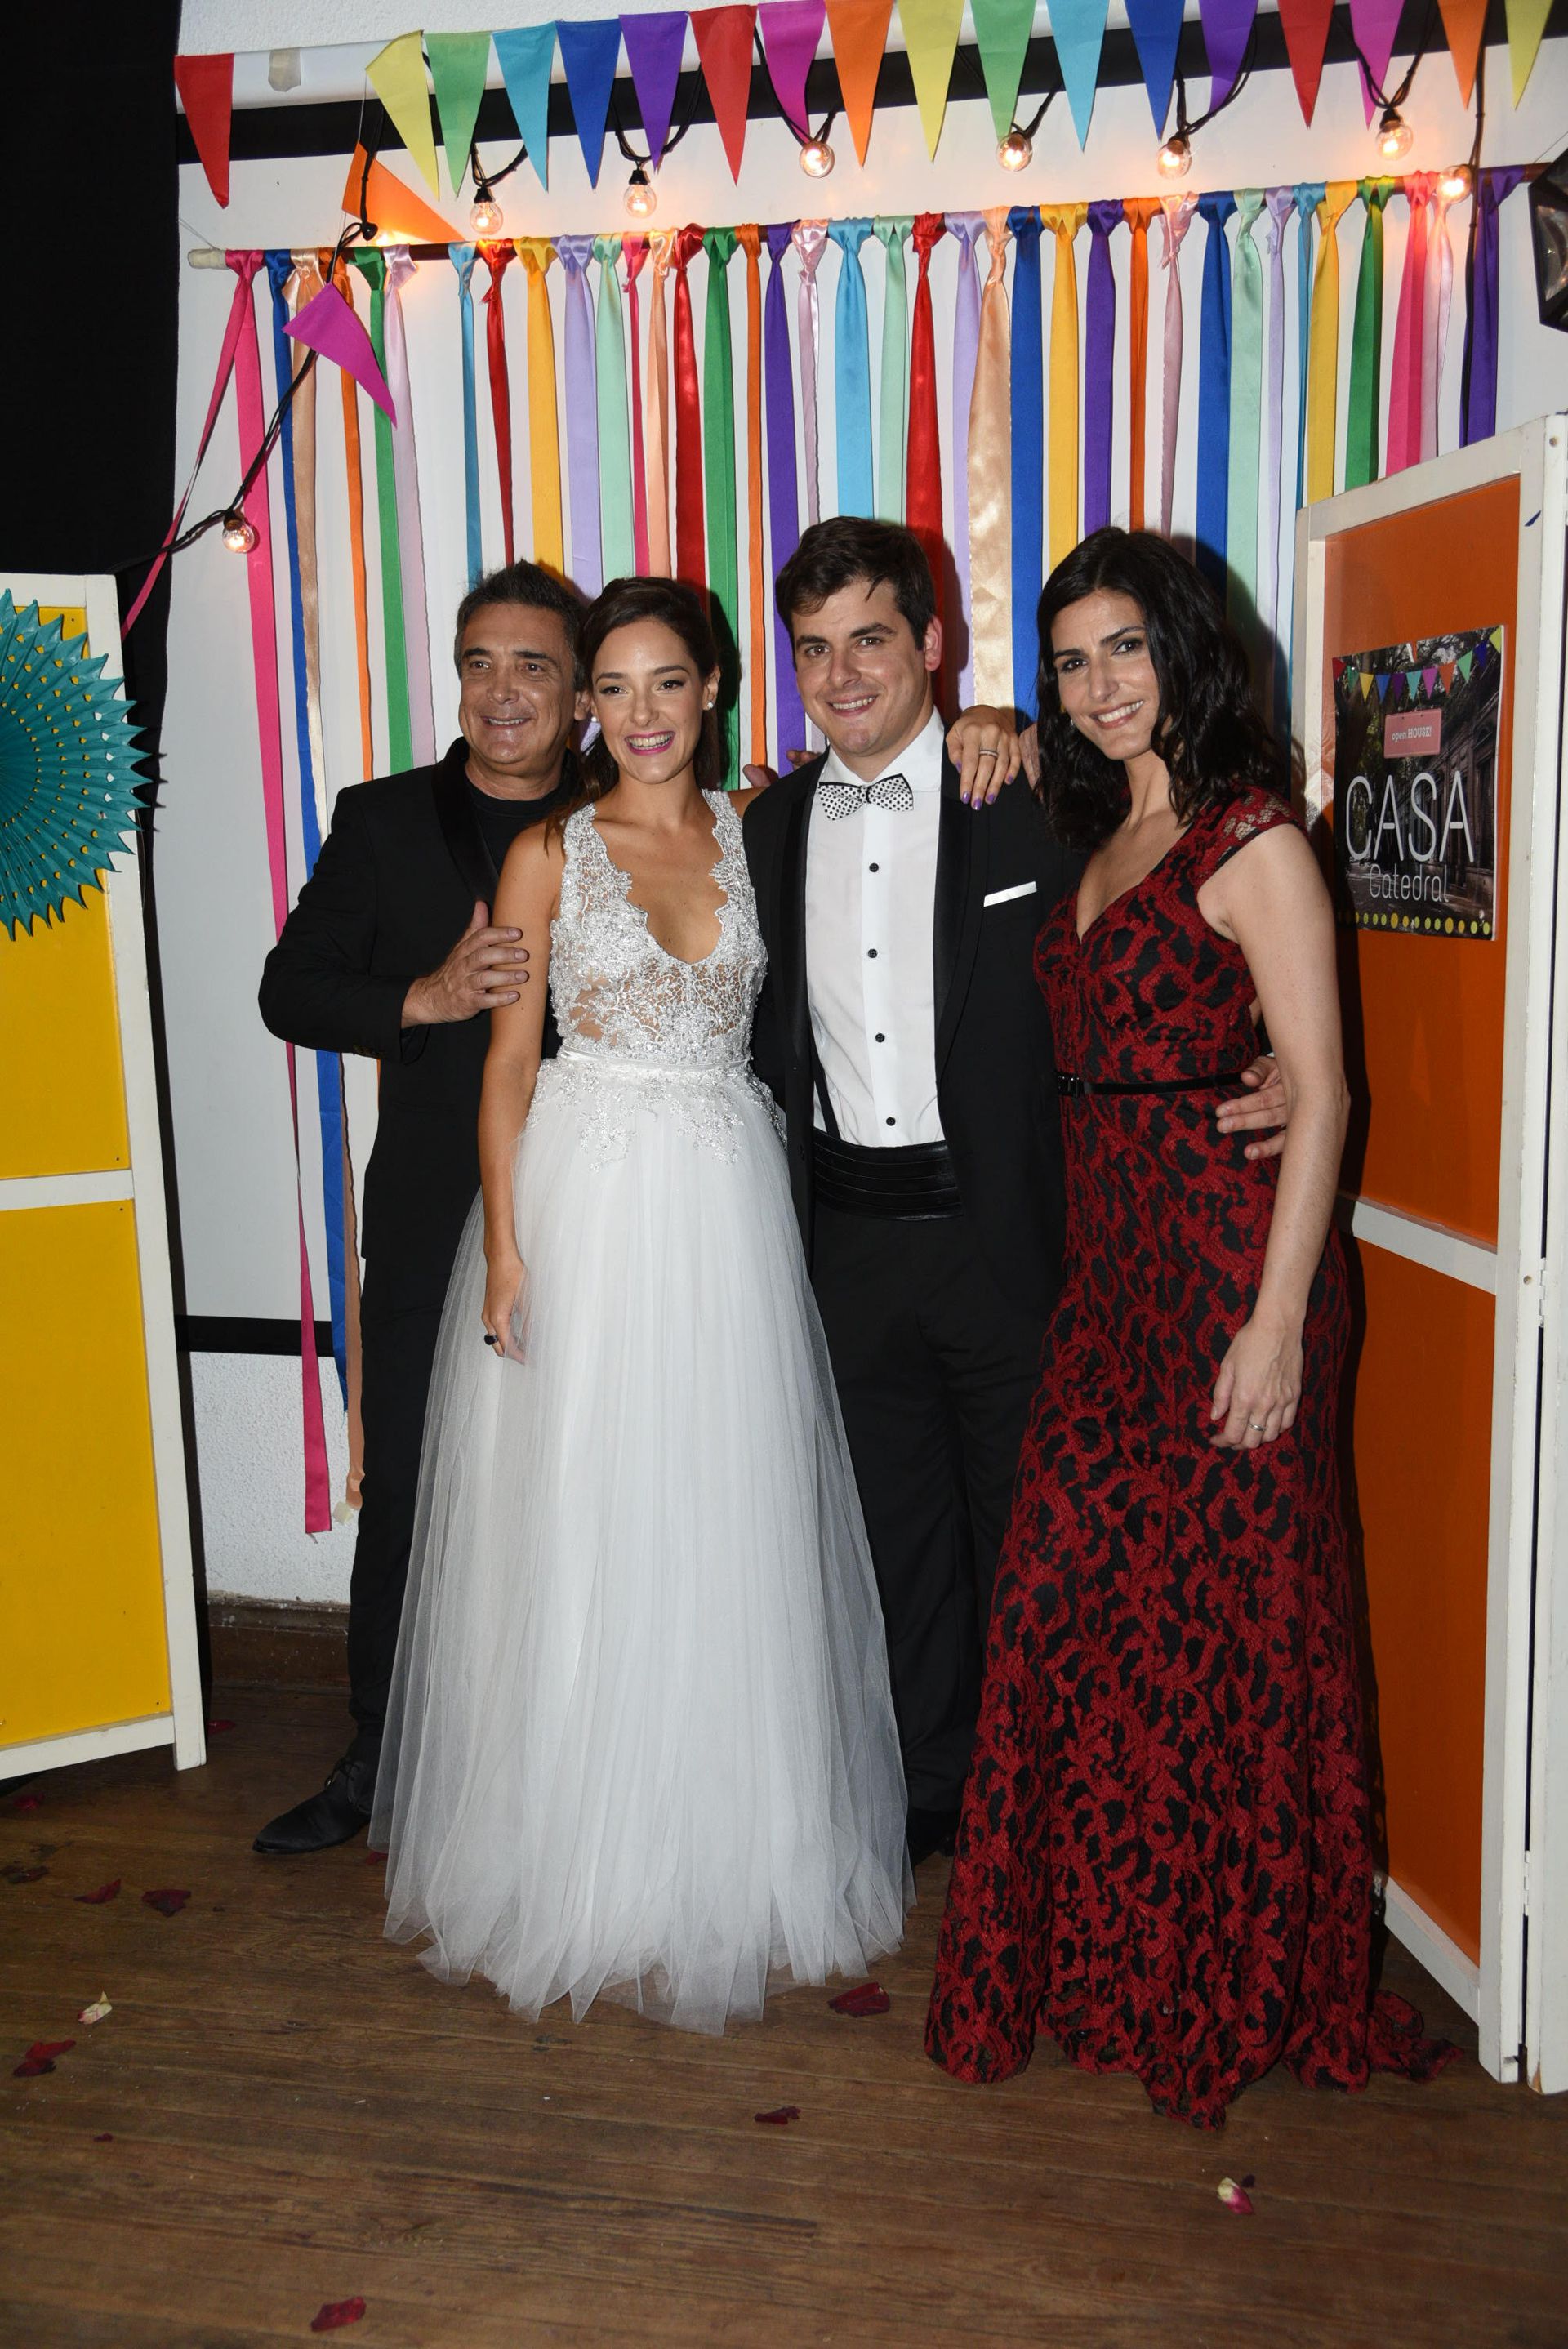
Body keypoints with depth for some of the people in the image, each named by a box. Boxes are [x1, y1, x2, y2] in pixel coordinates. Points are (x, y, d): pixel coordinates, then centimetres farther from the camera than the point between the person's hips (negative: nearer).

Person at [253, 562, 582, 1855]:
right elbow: (291, 989, 0)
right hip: (429, 1221, 1)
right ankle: (380, 1763, 27)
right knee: (405, 1495, 10)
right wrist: (427, 997, -15)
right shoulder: (383, 821, 5)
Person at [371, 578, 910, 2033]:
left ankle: (723, 1853, 24)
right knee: (578, 1524, 4)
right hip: (581, 1197, -2)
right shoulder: (549, 852, 2)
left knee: (724, 1523, 6)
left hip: (724, 1202, 2)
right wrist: (504, 1244, -8)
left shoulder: (756, 823, 8)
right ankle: (576, 1860, 21)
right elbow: (509, 1058, 0)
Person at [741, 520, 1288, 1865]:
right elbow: (769, 1039, 10)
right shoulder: (774, 826, 7)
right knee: (899, 1525, 16)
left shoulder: (1034, 798, -6)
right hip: (850, 1238, 4)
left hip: (1001, 1229, -3)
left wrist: (1269, 1079, -20)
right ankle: (928, 1784, 35)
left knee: (1026, 1523, 10)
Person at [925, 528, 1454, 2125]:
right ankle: (1096, 1952, 29)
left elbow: (1320, 1095, -14)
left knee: (1221, 1626, 2)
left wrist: (1276, 1324, -19)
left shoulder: (1252, 844, -9)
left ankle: (1232, 1987, 22)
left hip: (1231, 1264, -8)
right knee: (1074, 1604, 10)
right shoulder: (1100, 841, 16)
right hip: (1108, 1270, 8)